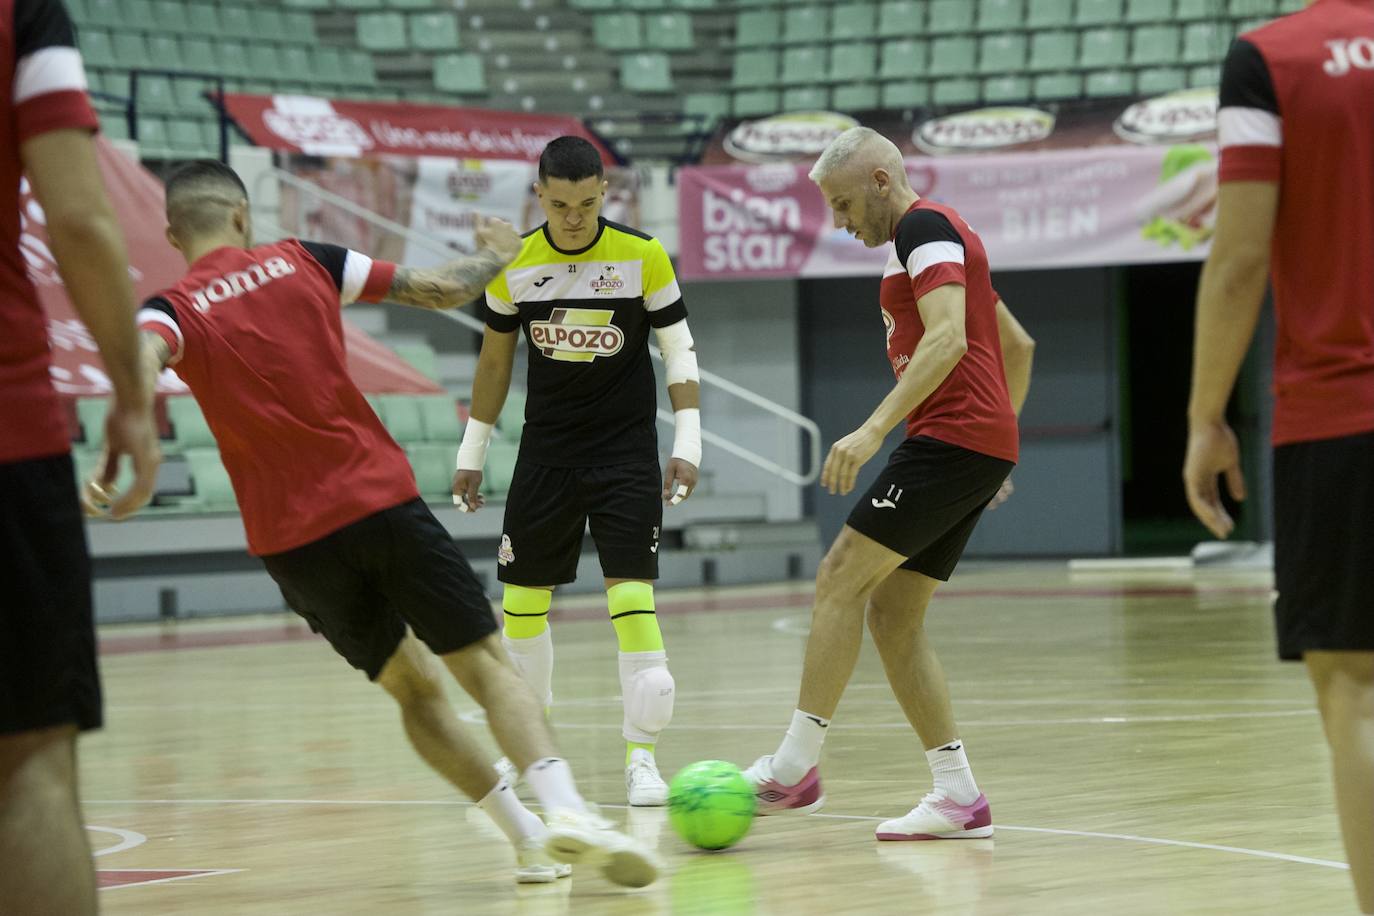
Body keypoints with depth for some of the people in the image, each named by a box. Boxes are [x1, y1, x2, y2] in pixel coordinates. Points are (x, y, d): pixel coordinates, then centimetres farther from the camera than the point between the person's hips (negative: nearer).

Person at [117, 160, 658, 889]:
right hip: (383, 501, -1)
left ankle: (528, 838, 12)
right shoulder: (298, 260, 5)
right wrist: (496, 255, 29)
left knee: (413, 687, 18)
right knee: (486, 667, 0)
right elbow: (443, 289, 9)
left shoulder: (174, 310, 2)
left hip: (293, 540, 1)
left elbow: (142, 362, -24)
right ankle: (564, 808, -24)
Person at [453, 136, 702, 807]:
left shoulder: (642, 255, -10)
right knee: (522, 599, 6)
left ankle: (642, 756, -6)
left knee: (631, 594, -13)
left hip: (626, 448, -3)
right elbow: (495, 360, 9)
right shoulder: (512, 264, -3)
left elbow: (678, 350, -4)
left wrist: (687, 443, -12)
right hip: (545, 450, 3)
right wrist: (472, 455, 12)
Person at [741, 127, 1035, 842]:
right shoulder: (944, 238, 25)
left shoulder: (924, 228, -7)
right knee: (892, 614, 6)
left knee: (840, 577, -12)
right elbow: (1017, 344, 32)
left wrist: (873, 429, -29)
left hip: (952, 436, -10)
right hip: (984, 447, 10)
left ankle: (796, 766, -14)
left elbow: (948, 339, -22)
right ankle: (958, 796, 2)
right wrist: (1001, 435, 30)